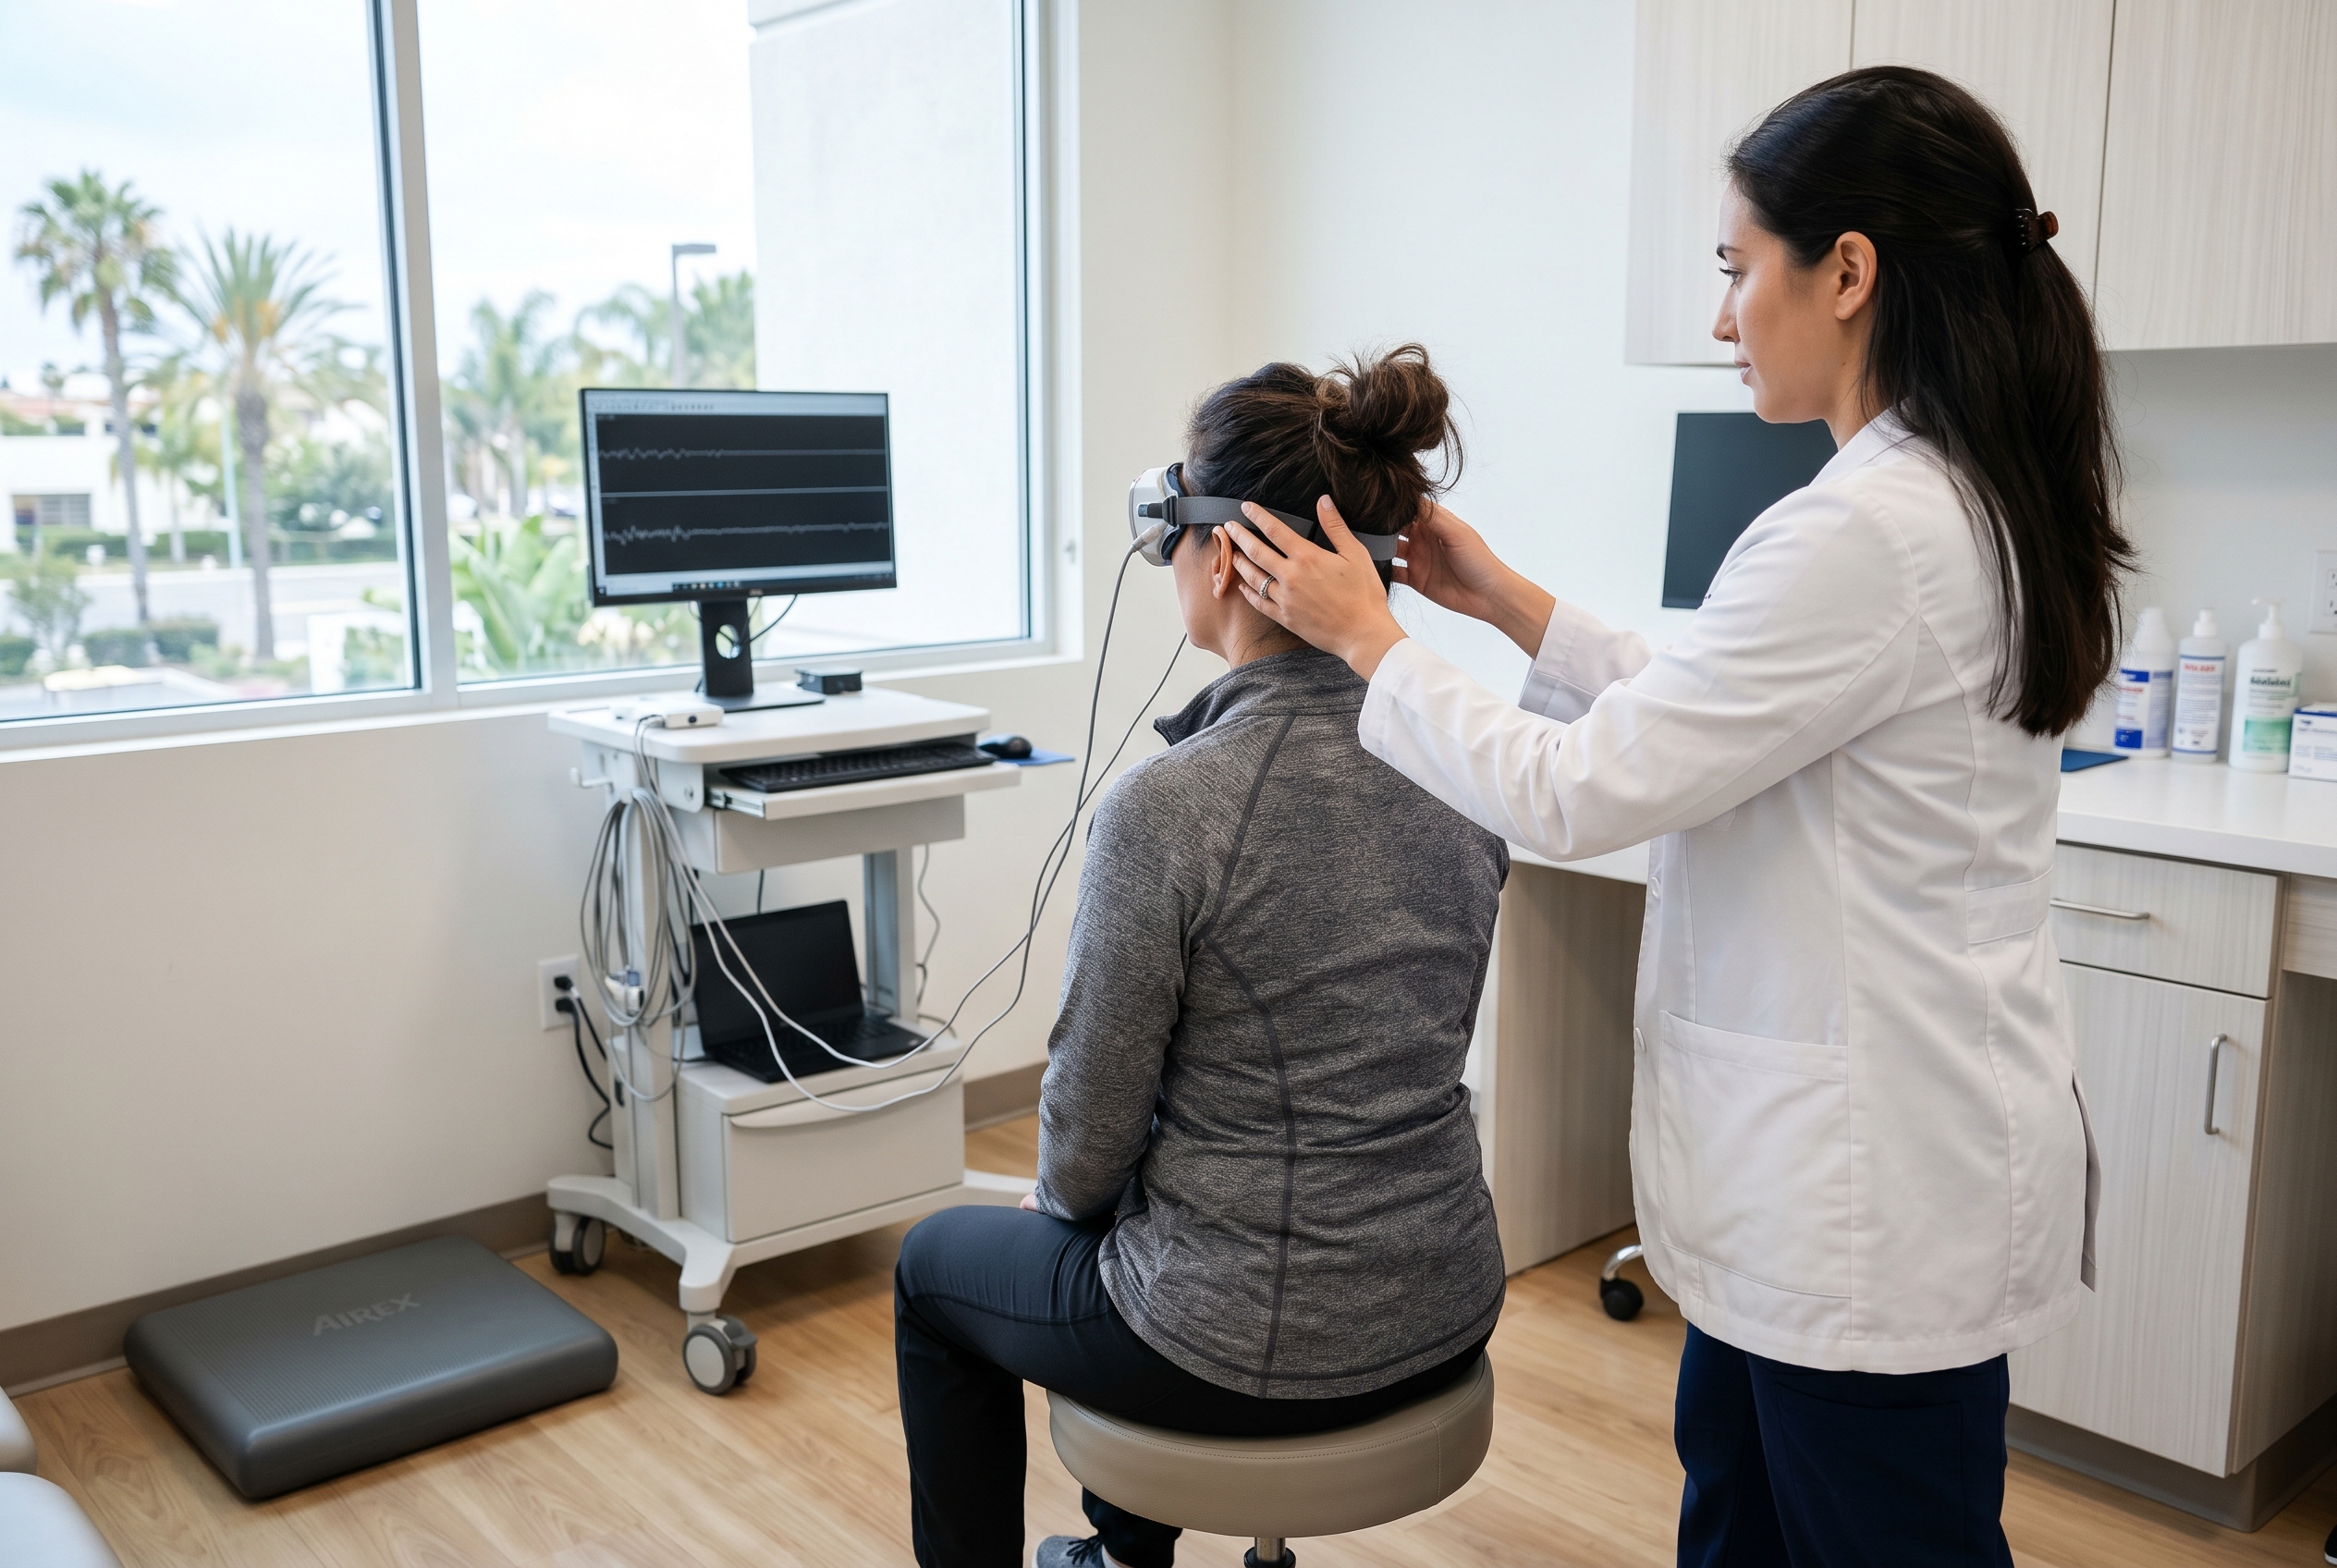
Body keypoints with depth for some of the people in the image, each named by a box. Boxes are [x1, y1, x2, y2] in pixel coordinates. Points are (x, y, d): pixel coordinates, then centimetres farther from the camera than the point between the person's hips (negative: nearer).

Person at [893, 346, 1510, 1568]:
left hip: (1250, 1346, -6)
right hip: (1443, 1312, 7)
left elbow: (1091, 1137, -15)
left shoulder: (1170, 805, -26)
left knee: (936, 1263, 24)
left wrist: (1067, 1194, 9)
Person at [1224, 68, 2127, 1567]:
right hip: (1880, 1158, 9)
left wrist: (1370, 637, -8)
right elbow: (1721, 717, 15)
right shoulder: (1980, 504, 7)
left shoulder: (1869, 531, -26)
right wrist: (1513, 604, 14)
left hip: (1878, 1188, -9)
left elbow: (1578, 792, -21)